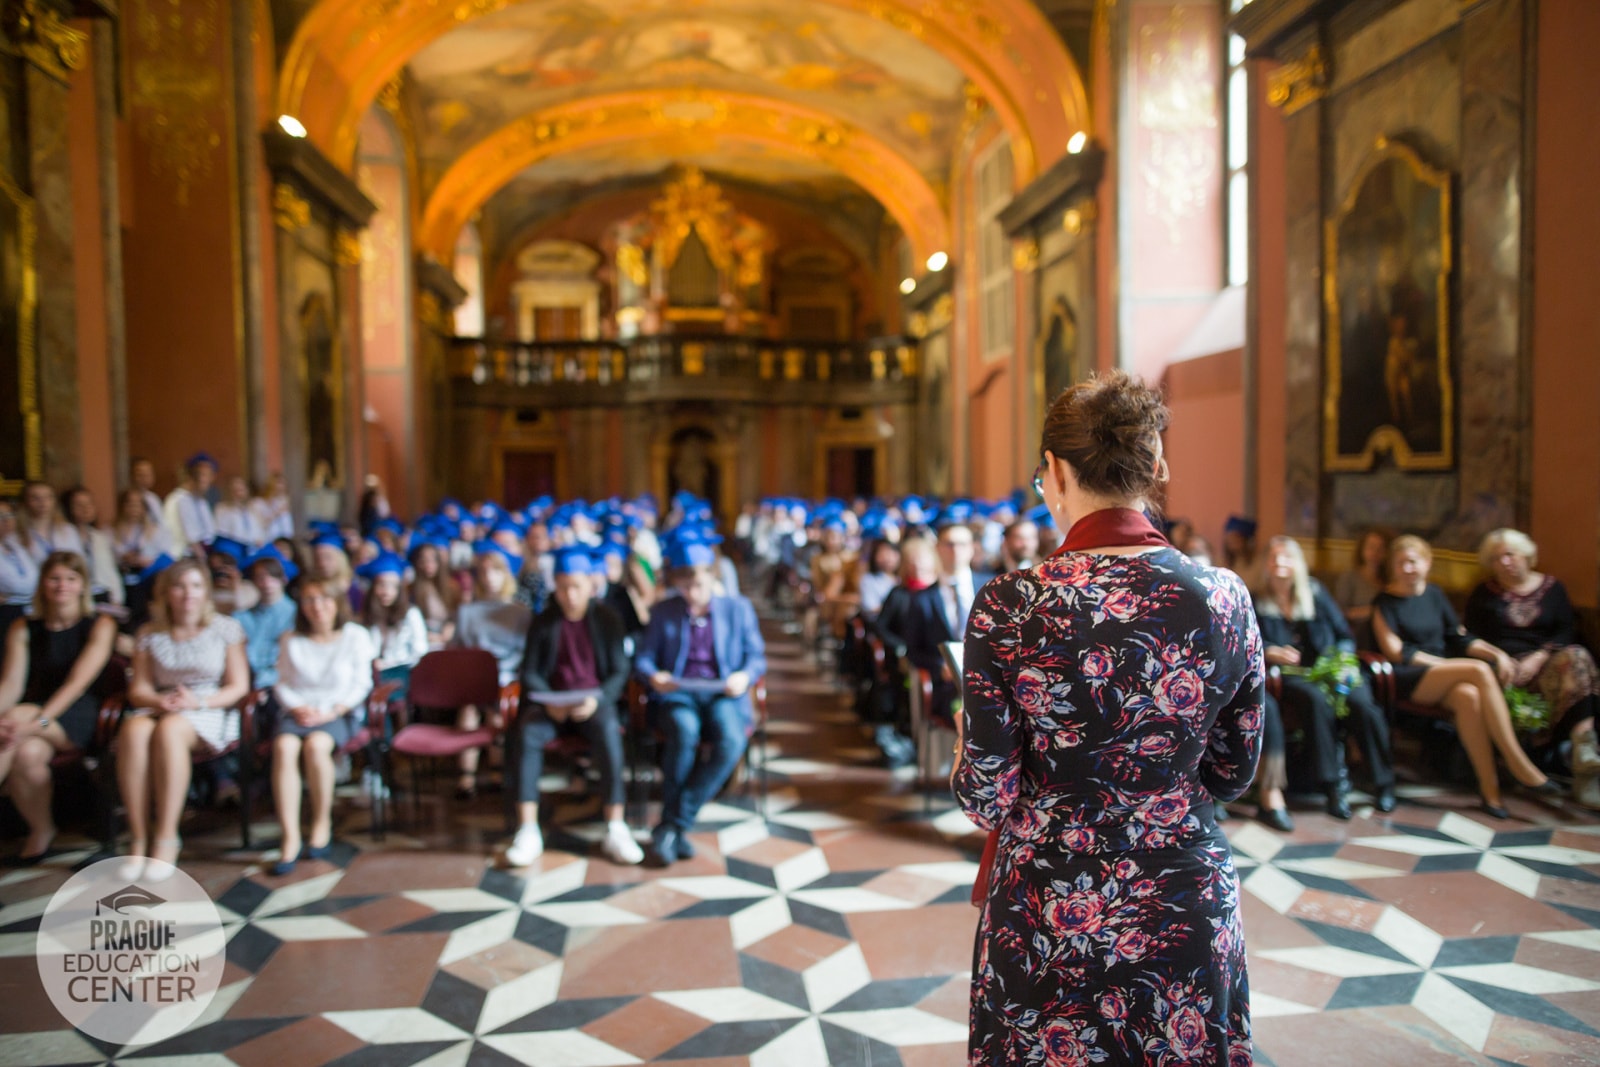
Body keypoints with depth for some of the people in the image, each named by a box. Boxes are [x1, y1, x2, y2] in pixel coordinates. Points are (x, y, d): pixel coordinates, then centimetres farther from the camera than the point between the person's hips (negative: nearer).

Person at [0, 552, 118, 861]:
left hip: (76, 719, -3)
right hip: (33, 712, 3)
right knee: (27, 752, -32)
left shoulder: (100, 625, 0)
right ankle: (40, 830, -11)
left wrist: (36, 720, -26)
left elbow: (79, 682, -11)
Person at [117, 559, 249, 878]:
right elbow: (138, 689, 9)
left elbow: (239, 686, 1)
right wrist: (158, 701, -14)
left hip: (211, 712, -3)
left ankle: (166, 839, -33)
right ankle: (138, 838, -30)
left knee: (170, 729, -38)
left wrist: (199, 702, -15)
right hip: (160, 709, 3)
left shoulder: (226, 628, 5)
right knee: (133, 729, -34)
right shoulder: (150, 633, 13)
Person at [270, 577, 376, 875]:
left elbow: (360, 685, 1)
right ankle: (290, 839, -31)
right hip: (298, 711, 2)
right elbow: (283, 684, 9)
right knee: (284, 747, -32)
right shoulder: (292, 640, 14)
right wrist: (297, 708, -11)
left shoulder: (355, 635, 6)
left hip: (339, 711, -2)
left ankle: (322, 824, -16)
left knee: (316, 744, -35)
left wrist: (330, 712, -12)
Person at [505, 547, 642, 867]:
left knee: (609, 732, -35)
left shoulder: (607, 620, 5)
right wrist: (548, 701, -16)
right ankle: (528, 831, -28)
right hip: (550, 701, 1)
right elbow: (529, 672, 4)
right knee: (528, 733, -32)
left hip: (594, 700, -1)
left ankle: (615, 831, -30)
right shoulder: (543, 622, 8)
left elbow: (619, 672, 0)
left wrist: (598, 700, -19)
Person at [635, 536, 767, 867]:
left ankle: (674, 824, -23)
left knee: (731, 740, -33)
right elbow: (643, 658, 10)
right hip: (678, 693, 0)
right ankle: (674, 824, -19)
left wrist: (745, 676, -12)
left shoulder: (738, 608, 13)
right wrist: (653, 676, -13)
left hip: (722, 692, 1)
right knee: (685, 734, -36)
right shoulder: (663, 612, 14)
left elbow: (757, 657, 11)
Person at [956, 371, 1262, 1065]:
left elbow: (989, 802, -12)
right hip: (1189, 911, 3)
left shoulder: (1008, 609, -20)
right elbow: (1231, 774, 3)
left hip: (1052, 924, -2)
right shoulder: (1226, 598, -10)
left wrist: (965, 752, 9)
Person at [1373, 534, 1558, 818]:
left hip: (1443, 671, 4)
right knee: (1479, 670, -30)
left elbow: (1461, 638, 16)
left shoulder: (1434, 594, 17)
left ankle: (1489, 787, -31)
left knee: (1468, 695, -34)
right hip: (1408, 679, -4)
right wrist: (1446, 664, -13)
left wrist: (1497, 654, -2)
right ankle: (1521, 768, -30)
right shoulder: (1385, 601, 2)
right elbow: (1395, 652, -7)